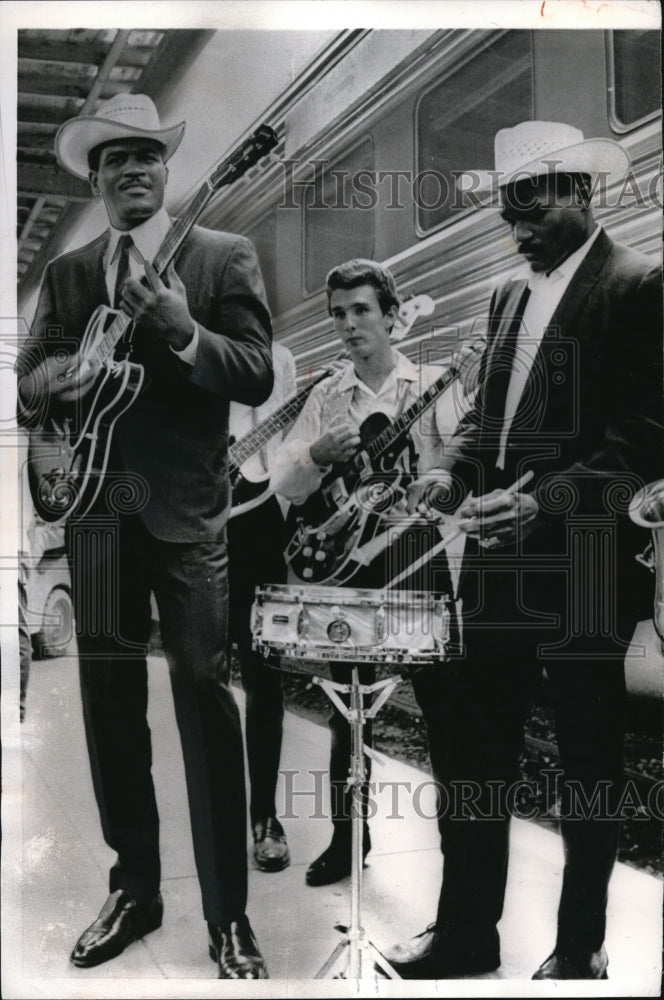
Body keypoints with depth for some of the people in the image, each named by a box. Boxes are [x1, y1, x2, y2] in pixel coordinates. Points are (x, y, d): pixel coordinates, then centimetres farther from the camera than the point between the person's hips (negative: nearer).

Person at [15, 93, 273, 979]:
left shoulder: (225, 257, 1)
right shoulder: (66, 273, 14)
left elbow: (258, 377, -8)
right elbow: (27, 386, 8)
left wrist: (184, 331, -23)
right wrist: (54, 380, -14)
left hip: (188, 509, -4)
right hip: (96, 508, 5)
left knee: (206, 699, -4)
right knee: (109, 701, 10)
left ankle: (228, 914, 8)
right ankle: (134, 885, 26)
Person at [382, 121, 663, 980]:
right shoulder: (509, 295, 16)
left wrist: (545, 502, -25)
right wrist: (447, 475, -2)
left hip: (583, 562, -6)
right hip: (498, 556, 7)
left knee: (586, 761, 8)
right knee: (467, 743, 9)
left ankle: (580, 947, 25)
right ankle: (466, 928, 26)